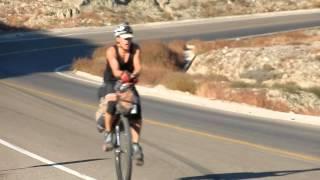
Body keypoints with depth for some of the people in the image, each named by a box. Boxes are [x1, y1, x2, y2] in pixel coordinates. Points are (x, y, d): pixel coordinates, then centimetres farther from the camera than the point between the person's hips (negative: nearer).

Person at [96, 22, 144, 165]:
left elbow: (137, 67, -24)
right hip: (111, 83, -3)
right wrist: (123, 75, -55)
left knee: (136, 113, -15)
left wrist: (133, 75, -47)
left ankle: (135, 145, -6)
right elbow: (115, 71, -33)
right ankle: (108, 134, -10)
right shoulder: (111, 51, -20)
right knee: (110, 104, -32)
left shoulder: (135, 49, -11)